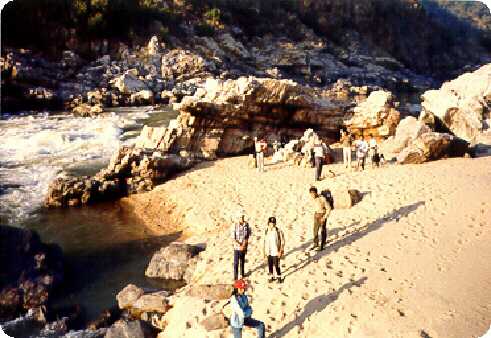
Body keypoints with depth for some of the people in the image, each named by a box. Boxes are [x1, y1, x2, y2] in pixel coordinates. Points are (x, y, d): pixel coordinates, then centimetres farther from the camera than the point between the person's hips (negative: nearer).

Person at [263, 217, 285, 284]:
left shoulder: (278, 231, -14)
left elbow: (282, 242, -9)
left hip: (276, 252, -4)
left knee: (276, 265, -1)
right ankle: (271, 277, 29)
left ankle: (279, 278, 19)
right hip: (269, 252, 4)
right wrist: (264, 252, 12)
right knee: (270, 265, 11)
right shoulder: (266, 231, 1)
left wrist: (280, 251, -11)